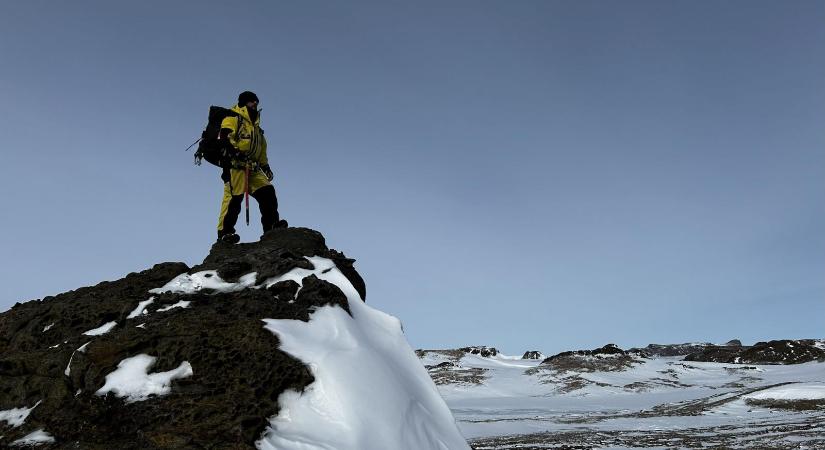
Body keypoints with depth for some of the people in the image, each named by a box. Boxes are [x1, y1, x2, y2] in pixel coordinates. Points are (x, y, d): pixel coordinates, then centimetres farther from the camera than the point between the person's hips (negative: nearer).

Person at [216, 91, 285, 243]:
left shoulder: (255, 125, 32)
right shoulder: (234, 117, 8)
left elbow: (261, 150, 32)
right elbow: (224, 137, -7)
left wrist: (266, 166, 20)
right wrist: (235, 151, -21)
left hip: (253, 168, 8)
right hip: (235, 164, -7)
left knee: (267, 192, -7)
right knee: (233, 196, -17)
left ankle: (271, 226, -6)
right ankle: (224, 232, -16)